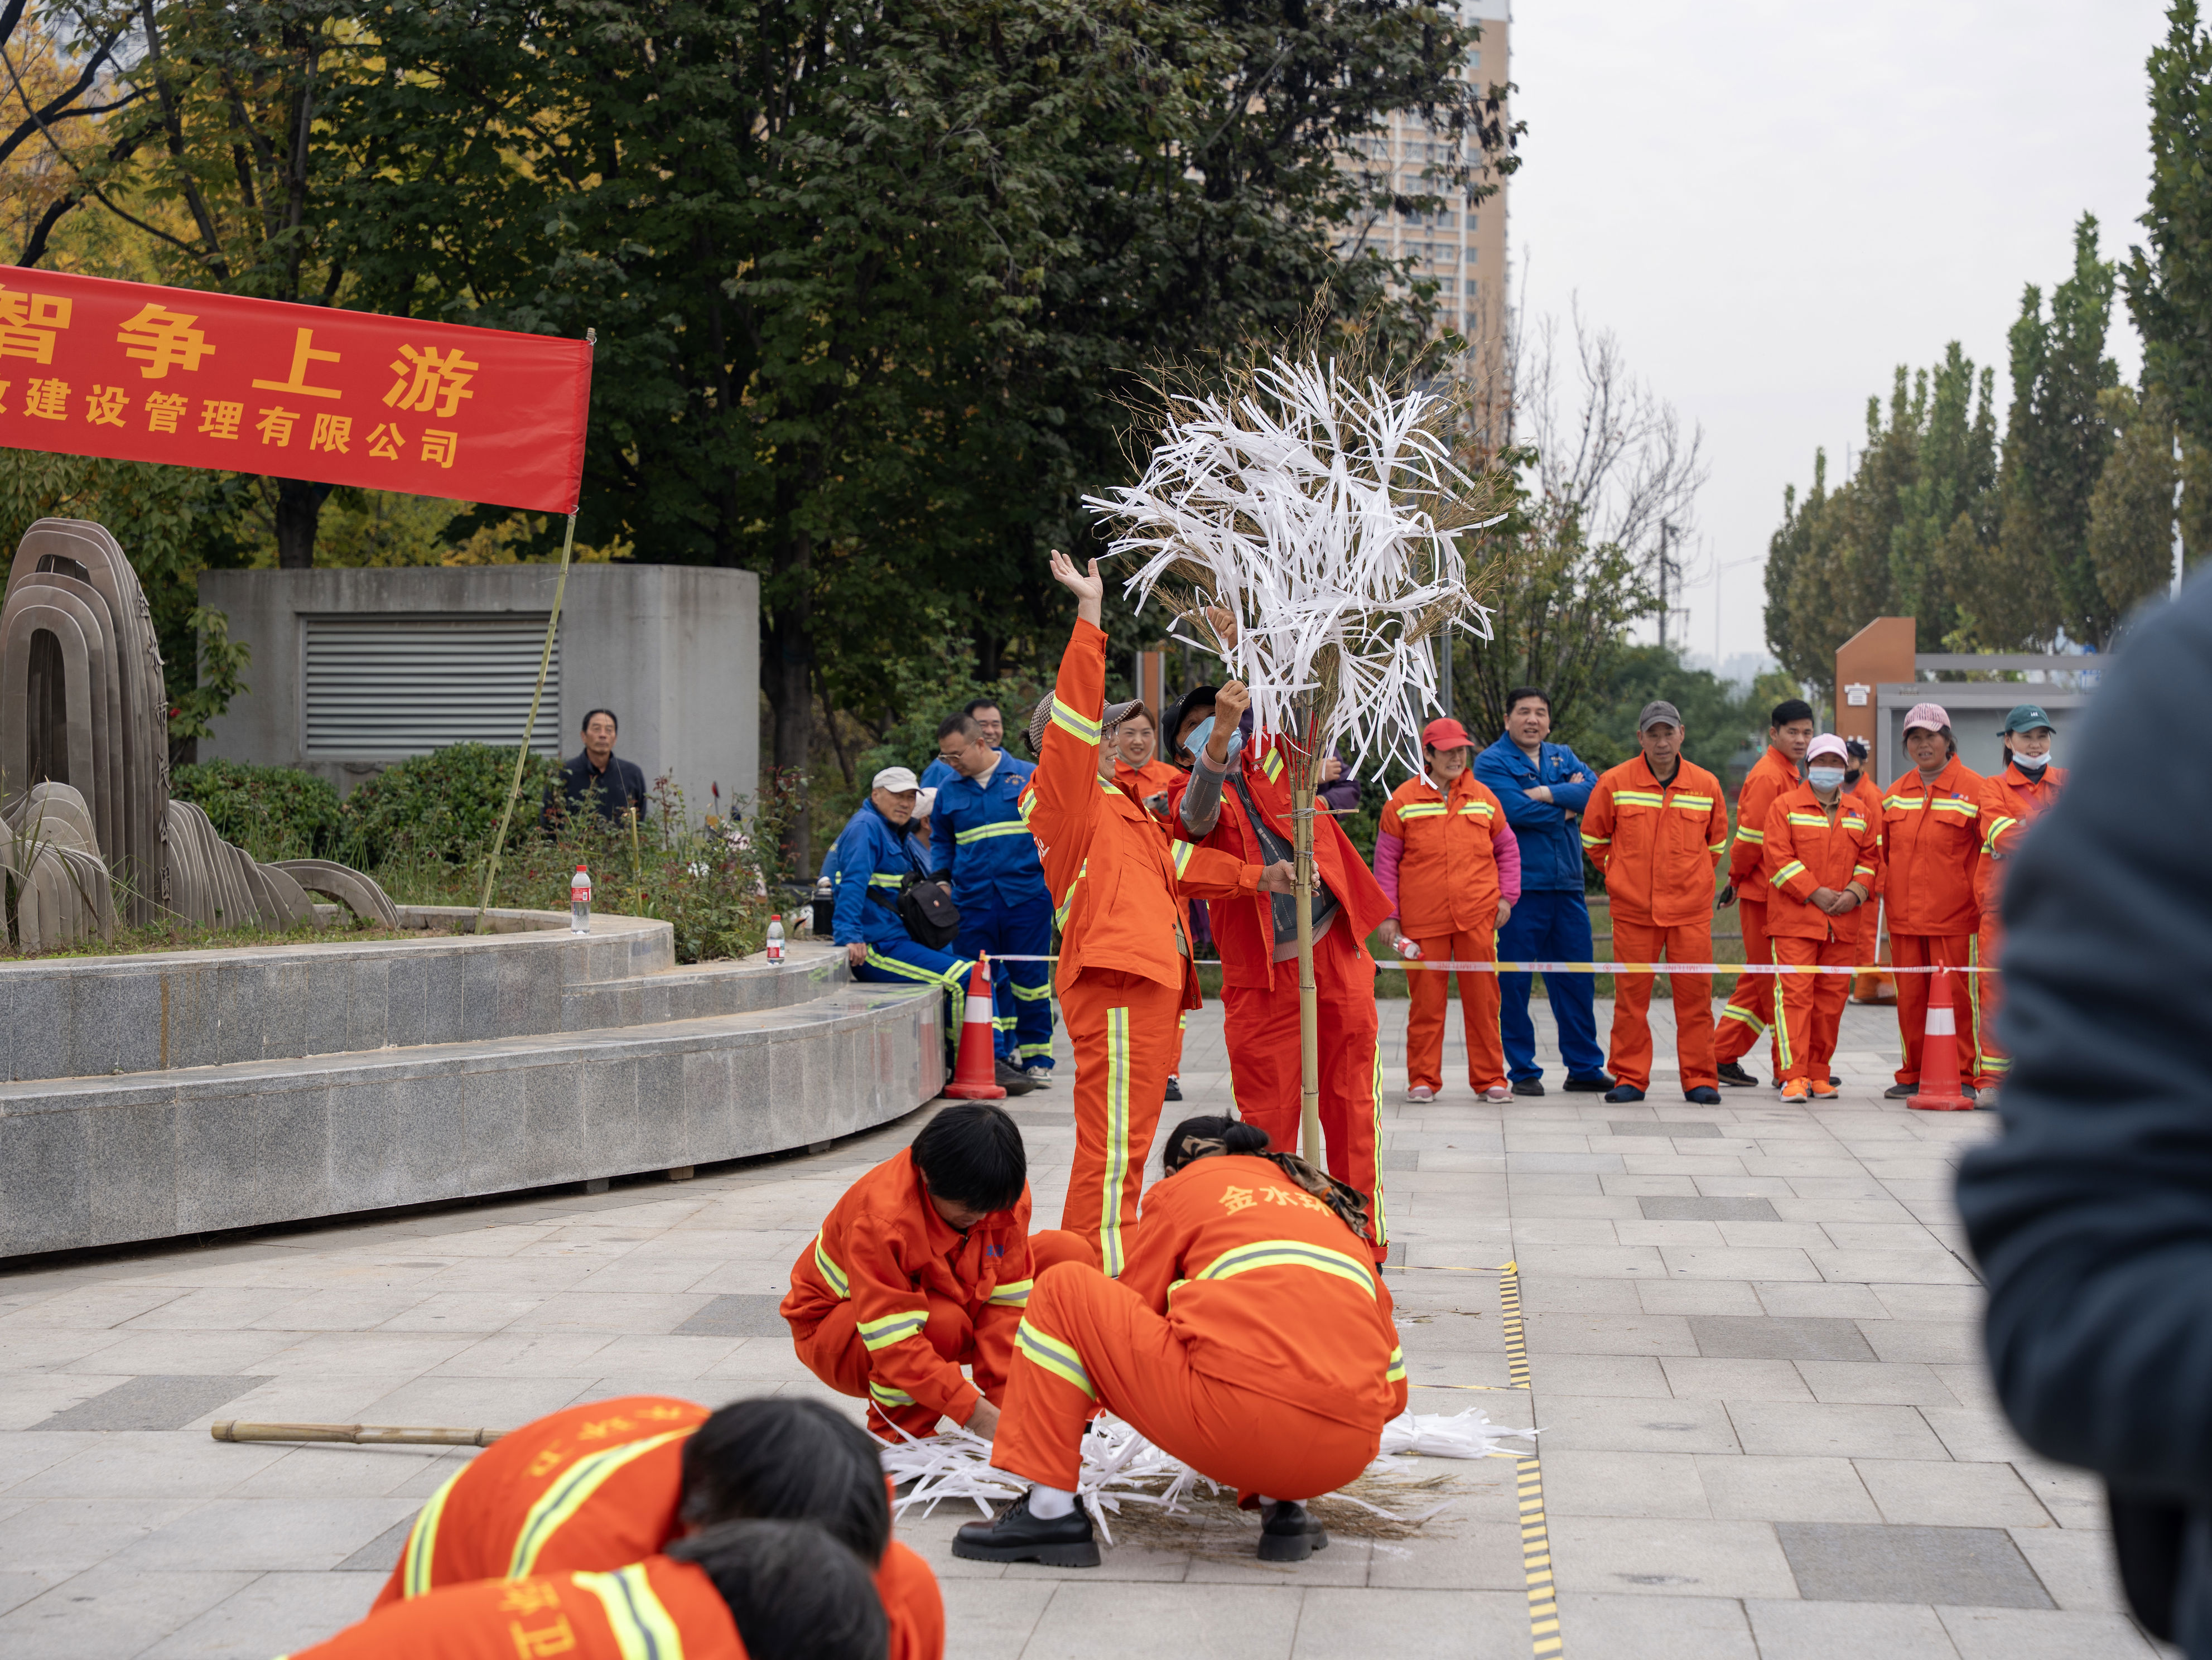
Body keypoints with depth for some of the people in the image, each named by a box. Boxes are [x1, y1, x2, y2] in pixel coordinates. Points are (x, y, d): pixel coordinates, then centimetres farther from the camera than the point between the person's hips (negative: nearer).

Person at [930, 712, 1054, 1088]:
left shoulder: (1029, 778, 2)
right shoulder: (949, 791, 11)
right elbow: (941, 841, 23)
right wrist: (942, 878, 9)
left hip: (1027, 897, -3)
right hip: (973, 901, 3)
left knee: (1031, 979, 1)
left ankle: (1036, 1060, 12)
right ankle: (994, 1057, 5)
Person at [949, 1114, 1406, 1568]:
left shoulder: (1179, 1188, 19)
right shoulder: (1333, 1208, 30)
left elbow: (1129, 1312, 23)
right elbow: (1393, 1388, 28)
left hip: (1239, 1419, -5)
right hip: (1350, 1452, 5)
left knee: (1063, 1289, 14)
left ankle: (1051, 1511, 8)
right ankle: (1286, 1508, 15)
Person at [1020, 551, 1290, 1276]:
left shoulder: (1111, 807, 24)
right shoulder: (1063, 796, -4)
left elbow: (1174, 859, 29)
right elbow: (1073, 714, -16)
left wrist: (1256, 876, 20)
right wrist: (1090, 610, -17)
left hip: (1147, 977, 10)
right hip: (1114, 979, -10)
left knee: (1123, 1140, 14)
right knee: (1114, 1142, -12)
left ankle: (1099, 1276, 21)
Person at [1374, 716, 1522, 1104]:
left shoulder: (1483, 797, 10)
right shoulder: (1403, 801, 2)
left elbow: (1507, 850, 18)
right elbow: (1386, 860, 4)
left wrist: (1507, 896, 6)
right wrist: (1388, 914, -1)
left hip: (1478, 919, 2)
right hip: (1423, 920, -2)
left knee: (1483, 999, 2)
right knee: (1425, 1000, 1)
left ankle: (1490, 1079, 10)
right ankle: (1423, 1080, 10)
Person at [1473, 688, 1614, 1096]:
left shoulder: (1563, 758, 16)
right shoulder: (1492, 763, -1)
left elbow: (1594, 790, -3)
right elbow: (1516, 810, -17)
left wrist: (1548, 794, -15)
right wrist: (1565, 808, -5)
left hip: (1567, 885, 5)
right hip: (1518, 887, -5)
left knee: (1577, 979, 8)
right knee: (1514, 982, -1)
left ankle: (1585, 1067, 16)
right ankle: (1523, 1072, 8)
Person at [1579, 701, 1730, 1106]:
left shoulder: (1706, 785, 4)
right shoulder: (1615, 783, -1)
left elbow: (1717, 841, 19)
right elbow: (1593, 837, 12)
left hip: (1690, 909, 1)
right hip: (1632, 909, -1)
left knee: (1695, 994, 1)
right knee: (1631, 995, 2)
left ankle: (1700, 1080, 8)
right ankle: (1630, 1079, 10)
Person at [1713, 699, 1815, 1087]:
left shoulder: (1790, 774, 17)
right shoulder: (1767, 776, -14)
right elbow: (1751, 836, -16)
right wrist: (1737, 881, -7)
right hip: (1764, 895, -9)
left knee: (1759, 979, 13)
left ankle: (1724, 1058, 18)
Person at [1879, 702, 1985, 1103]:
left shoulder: (1973, 790, -2)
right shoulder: (1895, 794, 13)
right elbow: (1881, 852, 20)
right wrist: (1884, 894, 12)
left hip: (1952, 917, -4)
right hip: (1904, 917, 4)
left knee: (1953, 995, -2)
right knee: (1910, 998, 7)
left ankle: (1960, 1077, 7)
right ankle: (1914, 1074, 17)